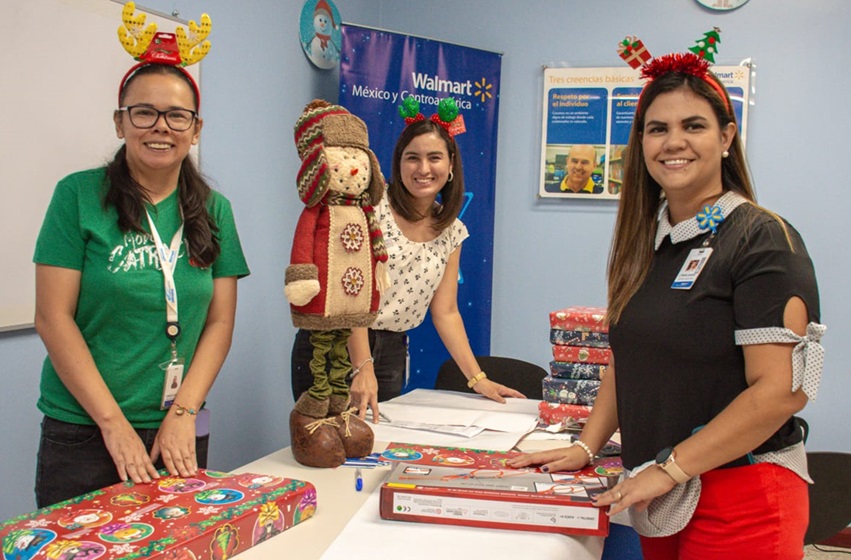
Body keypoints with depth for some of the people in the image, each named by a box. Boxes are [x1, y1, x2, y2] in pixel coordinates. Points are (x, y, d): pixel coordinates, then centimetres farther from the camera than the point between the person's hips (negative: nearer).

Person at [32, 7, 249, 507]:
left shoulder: (214, 212, 5)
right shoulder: (79, 196, -5)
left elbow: (220, 322, 5)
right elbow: (54, 318, -8)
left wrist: (183, 413, -7)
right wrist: (114, 423, -11)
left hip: (178, 432, 3)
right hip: (83, 431, -3)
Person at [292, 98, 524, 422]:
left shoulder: (452, 231, 6)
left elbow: (445, 312, 9)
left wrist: (477, 379, 3)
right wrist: (362, 367, -27)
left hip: (392, 353, 5)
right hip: (337, 344, -5)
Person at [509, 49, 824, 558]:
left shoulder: (762, 240, -12)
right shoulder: (645, 241, 8)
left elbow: (781, 390, -19)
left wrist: (669, 468, -18)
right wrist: (586, 447, 3)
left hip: (740, 497, -6)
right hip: (660, 496, 6)